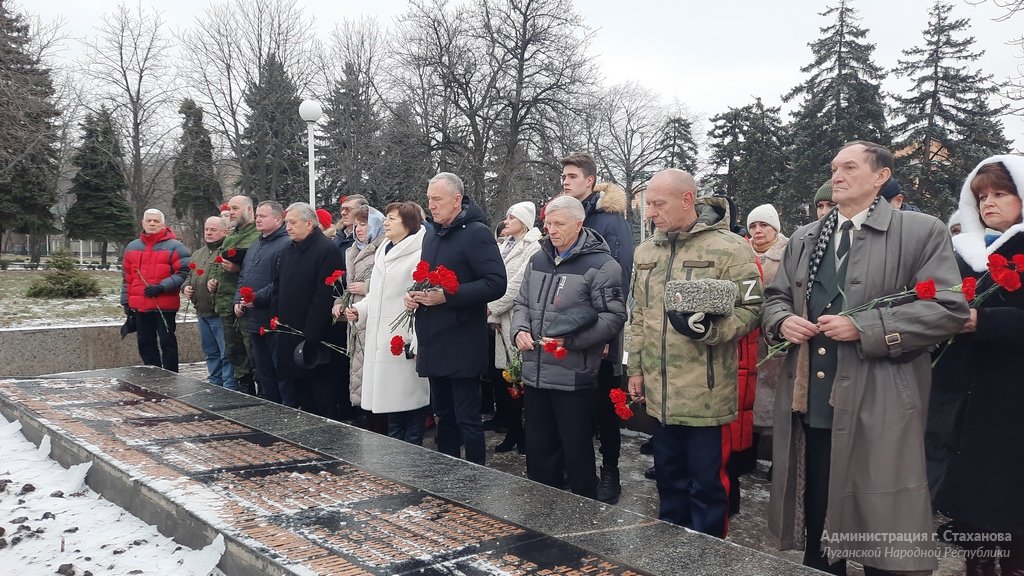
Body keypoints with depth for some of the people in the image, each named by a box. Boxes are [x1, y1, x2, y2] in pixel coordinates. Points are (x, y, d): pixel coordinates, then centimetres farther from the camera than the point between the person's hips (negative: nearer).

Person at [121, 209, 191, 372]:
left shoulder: (175, 247, -3)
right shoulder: (132, 247, 14)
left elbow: (184, 273, -11)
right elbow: (126, 277, 18)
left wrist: (162, 287, -19)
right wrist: (126, 301, 13)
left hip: (165, 306, -6)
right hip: (139, 306, 6)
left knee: (167, 342, 0)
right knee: (145, 343, 12)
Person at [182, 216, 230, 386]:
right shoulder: (197, 254, 19)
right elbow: (189, 277, 29)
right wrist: (185, 287, 9)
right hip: (202, 313, 9)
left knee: (227, 354, -5)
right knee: (210, 353, 17)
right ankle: (215, 384, 28)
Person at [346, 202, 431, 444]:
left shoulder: (419, 255, -12)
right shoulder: (382, 253, 17)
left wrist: (417, 343, -21)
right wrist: (359, 310, 8)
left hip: (405, 345, -8)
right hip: (380, 343, 9)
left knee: (409, 402, -1)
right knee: (390, 402, 16)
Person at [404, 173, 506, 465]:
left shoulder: (476, 233, -10)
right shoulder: (432, 236, 16)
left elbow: (495, 283, -19)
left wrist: (447, 296, -22)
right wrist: (413, 295, 7)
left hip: (462, 345, -8)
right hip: (433, 343, 8)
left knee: (467, 418, -1)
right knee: (443, 415, 16)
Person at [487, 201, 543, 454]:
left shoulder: (534, 248, -7)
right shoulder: (503, 247, 18)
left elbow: (518, 284, -14)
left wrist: (492, 308, -10)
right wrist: (492, 313, 2)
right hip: (498, 321, 7)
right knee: (500, 378, 8)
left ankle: (525, 434, 11)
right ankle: (511, 431, 20)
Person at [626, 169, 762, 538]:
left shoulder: (729, 248, -11)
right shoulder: (646, 251, 11)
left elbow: (749, 309, -10)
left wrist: (708, 328, -27)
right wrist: (636, 368, 16)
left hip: (707, 394, -6)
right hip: (660, 394, 6)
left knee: (708, 484, 6)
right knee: (669, 479, 20)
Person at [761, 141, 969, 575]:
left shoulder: (922, 232, -3)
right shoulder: (803, 239, 16)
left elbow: (949, 309, -11)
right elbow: (774, 297, 21)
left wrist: (863, 328, -18)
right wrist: (783, 320, -3)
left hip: (878, 412, -5)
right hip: (808, 405, 6)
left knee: (879, 531, 5)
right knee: (816, 518, 17)